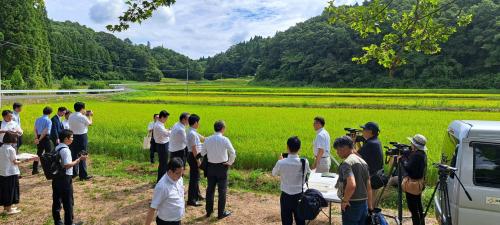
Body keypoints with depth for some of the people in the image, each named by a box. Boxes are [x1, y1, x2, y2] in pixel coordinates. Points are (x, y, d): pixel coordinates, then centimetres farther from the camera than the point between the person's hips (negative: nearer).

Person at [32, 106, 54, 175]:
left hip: (39, 138, 7)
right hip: (46, 138, -7)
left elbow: (35, 129, 4)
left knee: (39, 153, 15)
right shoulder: (48, 121, -10)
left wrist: (36, 138, -5)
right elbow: (45, 131, -17)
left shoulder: (37, 120, 12)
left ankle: (35, 170, 18)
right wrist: (39, 139, -12)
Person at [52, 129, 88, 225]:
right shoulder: (65, 150, -18)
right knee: (68, 203, 3)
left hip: (56, 178, 9)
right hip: (65, 178, -9)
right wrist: (79, 159, -19)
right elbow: (67, 165, -24)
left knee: (56, 201, 15)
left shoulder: (57, 148, 9)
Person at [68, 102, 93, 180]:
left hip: (73, 136, 6)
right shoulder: (83, 117, -16)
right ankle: (83, 175, 4)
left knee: (73, 155, 15)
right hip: (82, 137, -6)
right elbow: (90, 123, 0)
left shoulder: (70, 116, 3)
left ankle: (74, 173, 25)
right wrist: (89, 116, 16)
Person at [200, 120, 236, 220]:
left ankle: (209, 211, 27)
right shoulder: (225, 140, -15)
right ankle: (221, 213, 13)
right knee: (222, 190, 6)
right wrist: (230, 162, 2)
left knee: (210, 189, 15)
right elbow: (233, 153, -13)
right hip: (222, 167, -4)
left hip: (210, 166, 4)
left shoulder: (207, 140, -3)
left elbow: (203, 153, 4)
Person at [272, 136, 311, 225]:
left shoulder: (281, 163, -19)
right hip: (299, 195, 1)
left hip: (286, 196, -1)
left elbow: (274, 173, 3)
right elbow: (308, 173, 6)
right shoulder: (304, 162, -15)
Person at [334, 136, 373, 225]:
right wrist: (370, 207, 19)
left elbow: (351, 185, -31)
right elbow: (369, 187, 14)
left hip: (352, 204, -8)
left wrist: (345, 201, -17)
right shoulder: (363, 162, 10)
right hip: (364, 203, 8)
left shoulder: (346, 163, -17)